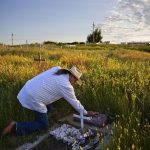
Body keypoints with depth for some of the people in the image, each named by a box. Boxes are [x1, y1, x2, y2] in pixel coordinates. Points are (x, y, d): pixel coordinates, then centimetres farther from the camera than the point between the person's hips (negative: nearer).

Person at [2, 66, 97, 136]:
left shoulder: (58, 69, 5)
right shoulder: (66, 85, -15)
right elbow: (74, 102, -4)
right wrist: (86, 113, 10)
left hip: (27, 90, 9)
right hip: (33, 98, -9)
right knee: (44, 126, 5)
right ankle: (16, 126, -1)